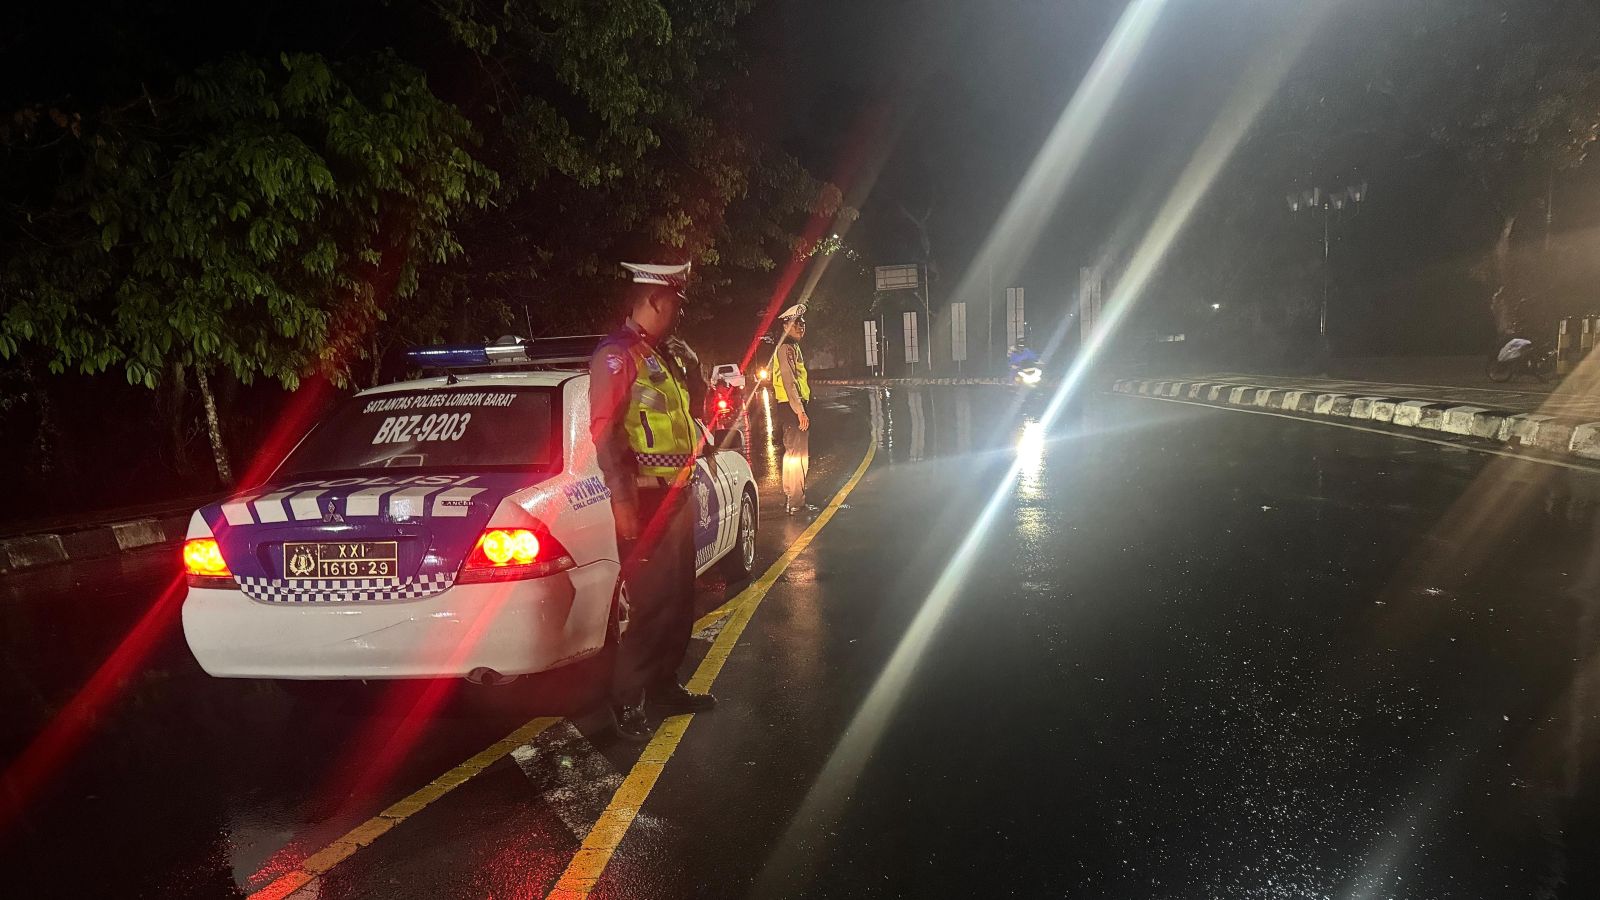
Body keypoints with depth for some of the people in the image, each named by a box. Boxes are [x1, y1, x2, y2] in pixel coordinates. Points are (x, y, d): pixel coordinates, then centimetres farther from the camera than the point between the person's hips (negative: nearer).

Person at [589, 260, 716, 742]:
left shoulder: (670, 353, 15)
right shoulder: (617, 355, -12)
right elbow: (604, 430, -20)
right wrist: (623, 501, -25)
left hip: (678, 494, 9)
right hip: (646, 499, -9)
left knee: (679, 598, 14)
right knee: (651, 603, -7)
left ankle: (664, 685, 28)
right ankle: (626, 702, 6)